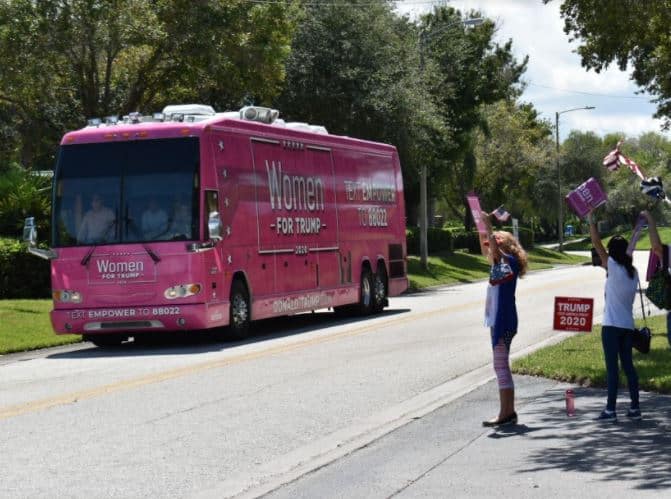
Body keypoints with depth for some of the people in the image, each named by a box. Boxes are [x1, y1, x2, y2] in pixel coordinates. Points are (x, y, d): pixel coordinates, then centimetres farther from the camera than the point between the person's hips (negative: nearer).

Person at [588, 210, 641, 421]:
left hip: (612, 325, -6)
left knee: (612, 366, -6)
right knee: (628, 365, 11)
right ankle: (635, 408, 12)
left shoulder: (613, 267, -10)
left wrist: (591, 221, -4)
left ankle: (610, 410, -6)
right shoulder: (633, 272, 7)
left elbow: (597, 244, -9)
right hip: (628, 325, 6)